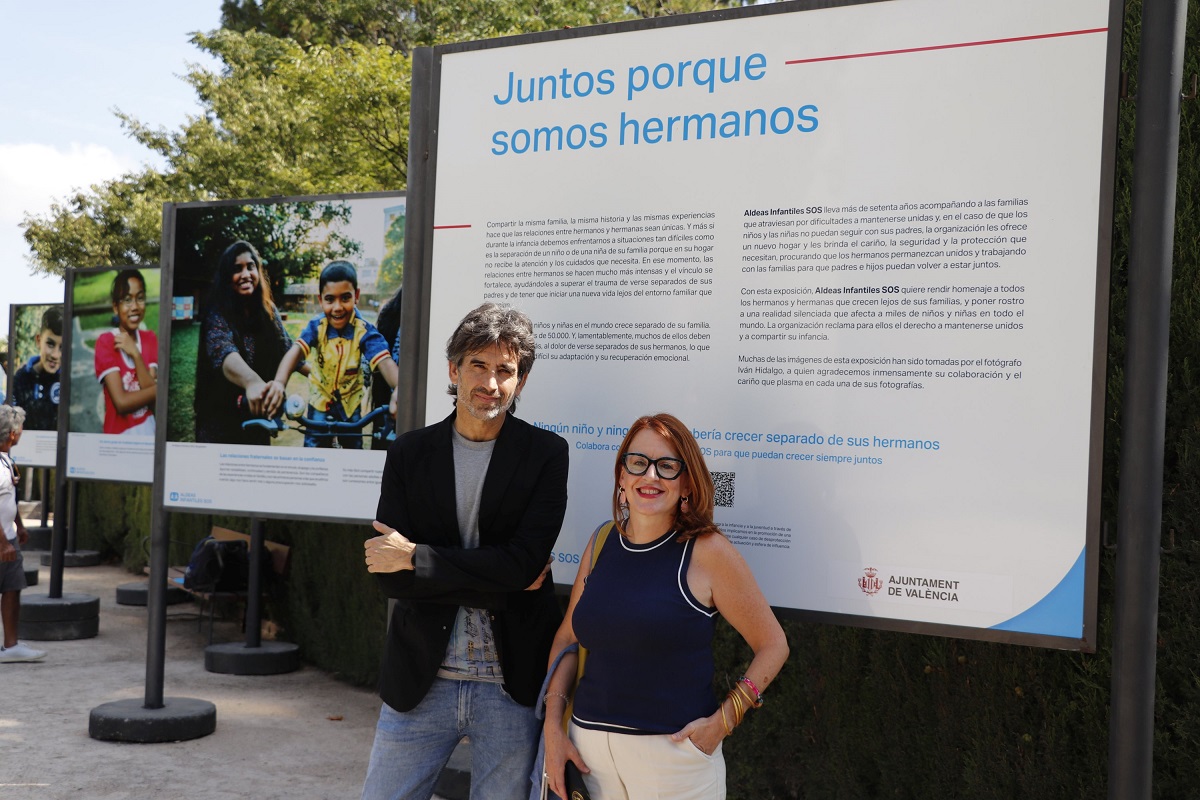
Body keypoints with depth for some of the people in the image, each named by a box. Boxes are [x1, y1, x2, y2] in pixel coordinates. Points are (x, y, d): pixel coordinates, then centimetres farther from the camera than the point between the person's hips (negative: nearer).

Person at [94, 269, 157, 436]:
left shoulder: (150, 339, 8)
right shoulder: (105, 342, -3)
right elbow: (121, 403, -13)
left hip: (149, 431, 2)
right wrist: (162, 388, -5)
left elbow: (154, 401, -4)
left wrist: (135, 354, -9)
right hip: (119, 434, -2)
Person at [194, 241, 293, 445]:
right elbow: (222, 351, -33)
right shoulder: (218, 313, -13)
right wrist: (251, 381, -53)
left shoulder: (269, 311, 3)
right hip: (222, 421, -4)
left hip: (259, 417, 4)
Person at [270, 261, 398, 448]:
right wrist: (279, 383, -58)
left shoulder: (364, 331, -21)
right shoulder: (316, 327, -18)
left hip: (350, 404, 0)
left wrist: (400, 389, -59)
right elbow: (296, 350, -36)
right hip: (320, 402, 0)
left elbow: (384, 361, -36)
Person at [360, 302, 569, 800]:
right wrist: (503, 582, -13)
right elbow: (390, 577, -8)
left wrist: (416, 556, -14)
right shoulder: (408, 454, 1)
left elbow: (524, 562, -16)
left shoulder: (546, 454, -4)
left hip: (513, 684, -1)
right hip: (420, 680, 2)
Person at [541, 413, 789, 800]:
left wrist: (725, 718, -12)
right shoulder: (602, 543, 4)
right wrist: (553, 726, 2)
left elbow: (772, 644, -3)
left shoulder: (707, 552, -9)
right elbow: (568, 637, 12)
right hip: (589, 746, 4)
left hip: (674, 753, -4)